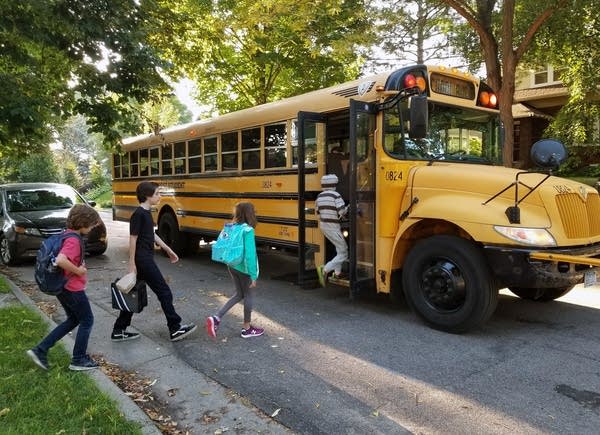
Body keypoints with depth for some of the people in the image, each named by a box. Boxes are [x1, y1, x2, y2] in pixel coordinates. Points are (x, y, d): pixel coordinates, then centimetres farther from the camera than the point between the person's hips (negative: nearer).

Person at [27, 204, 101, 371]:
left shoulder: (67, 235, 6)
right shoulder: (73, 240, -23)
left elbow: (60, 257, 19)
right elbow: (60, 260, -38)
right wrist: (78, 271, -24)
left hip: (63, 287, 10)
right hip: (73, 289, -9)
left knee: (73, 320, 22)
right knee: (87, 321, 8)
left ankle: (40, 350, 19)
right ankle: (78, 360, 19)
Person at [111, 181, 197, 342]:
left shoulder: (147, 213, 12)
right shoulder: (139, 214, -17)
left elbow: (152, 234, 20)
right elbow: (133, 239, -17)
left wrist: (168, 250, 25)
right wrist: (132, 264, -17)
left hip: (145, 259, 10)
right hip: (142, 260, -10)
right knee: (164, 292, -1)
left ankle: (118, 331, 22)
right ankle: (175, 330, 8)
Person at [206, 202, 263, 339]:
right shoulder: (248, 230, -20)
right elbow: (249, 254, -24)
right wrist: (253, 275, -20)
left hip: (232, 266, 7)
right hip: (244, 268, -7)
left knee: (239, 294, 21)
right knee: (249, 296, 11)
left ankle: (216, 318, 11)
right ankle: (247, 328, 24)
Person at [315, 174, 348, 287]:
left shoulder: (319, 196, 5)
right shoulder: (336, 195, -15)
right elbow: (342, 212, -22)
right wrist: (349, 206, -2)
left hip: (323, 225, 8)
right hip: (333, 227, -8)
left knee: (340, 248, 26)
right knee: (343, 254, -1)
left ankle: (337, 273, 29)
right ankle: (325, 270, -20)